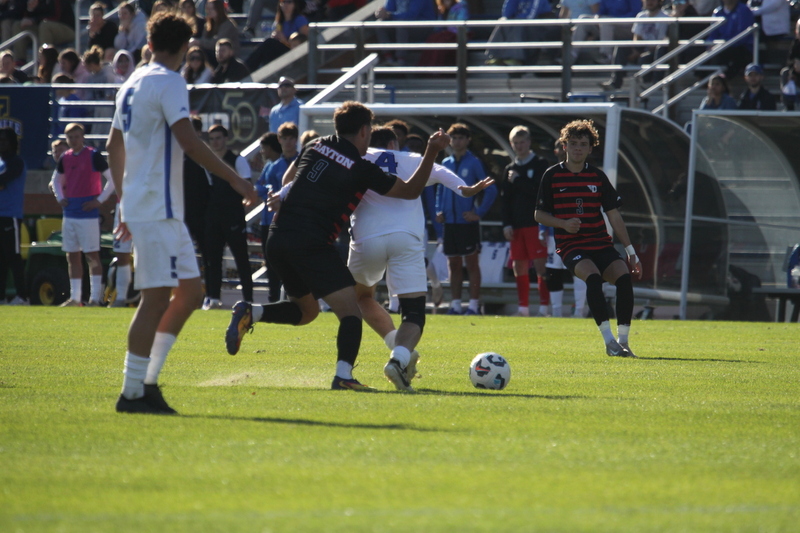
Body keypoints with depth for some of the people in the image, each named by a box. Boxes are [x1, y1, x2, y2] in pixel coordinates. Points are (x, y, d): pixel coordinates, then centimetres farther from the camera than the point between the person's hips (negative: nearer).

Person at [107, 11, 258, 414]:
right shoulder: (169, 83, -11)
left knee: (190, 290, 12)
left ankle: (147, 381, 9)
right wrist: (235, 180, -17)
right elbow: (189, 142, -21)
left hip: (139, 206, 10)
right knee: (157, 297, -9)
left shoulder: (132, 84, 17)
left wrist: (125, 203, 30)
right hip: (157, 210, -10)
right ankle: (133, 392, -9)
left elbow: (114, 146, 24)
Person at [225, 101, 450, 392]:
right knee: (350, 312, -6)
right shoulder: (361, 169, -3)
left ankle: (251, 313, 2)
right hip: (312, 245, -7)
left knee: (306, 310, 24)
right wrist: (431, 152, 2)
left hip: (277, 238, 7)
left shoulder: (315, 147, 14)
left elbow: (287, 181, 28)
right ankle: (343, 375, -25)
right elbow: (410, 191, 5)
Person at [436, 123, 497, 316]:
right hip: (450, 221, 5)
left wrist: (479, 213, -11)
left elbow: (491, 190, -7)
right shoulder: (446, 163, 10)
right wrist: (439, 210, 7)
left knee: (472, 263, -1)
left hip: (468, 221, -5)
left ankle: (474, 305, 1)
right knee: (453, 264, 8)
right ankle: (455, 304, 13)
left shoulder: (474, 163, -5)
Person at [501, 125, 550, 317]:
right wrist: (507, 224, 4)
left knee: (541, 265, -9)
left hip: (537, 224, -6)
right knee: (518, 267, 5)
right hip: (517, 226, 6)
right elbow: (505, 199, 14)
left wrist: (517, 181, -8)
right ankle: (523, 308, 11)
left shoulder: (540, 165, 0)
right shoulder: (510, 169, 15)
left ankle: (544, 307, -10)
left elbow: (540, 191, -14)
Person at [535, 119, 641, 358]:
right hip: (571, 246, -3)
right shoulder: (552, 176, 3)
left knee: (624, 276, -23)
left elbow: (614, 215, 11)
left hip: (601, 243, 3)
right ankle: (609, 340, -32)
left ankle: (623, 340, -17)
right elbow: (539, 214, 6)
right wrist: (563, 223, -14)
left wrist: (630, 251, 8)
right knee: (592, 276, -33)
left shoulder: (597, 176, 9)